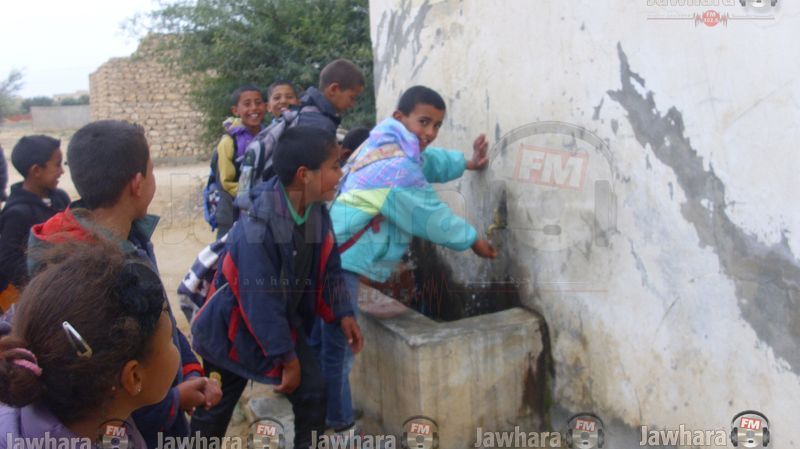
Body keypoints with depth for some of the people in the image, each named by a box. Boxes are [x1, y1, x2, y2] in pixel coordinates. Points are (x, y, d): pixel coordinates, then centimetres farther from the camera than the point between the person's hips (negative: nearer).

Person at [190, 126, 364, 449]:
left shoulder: (317, 214, -9)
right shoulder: (257, 227, -33)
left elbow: (328, 269, 5)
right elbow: (261, 301, -30)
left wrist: (342, 314, -6)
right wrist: (287, 358, -23)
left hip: (285, 324, 6)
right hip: (233, 329, -6)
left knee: (313, 392, 0)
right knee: (213, 412, 11)